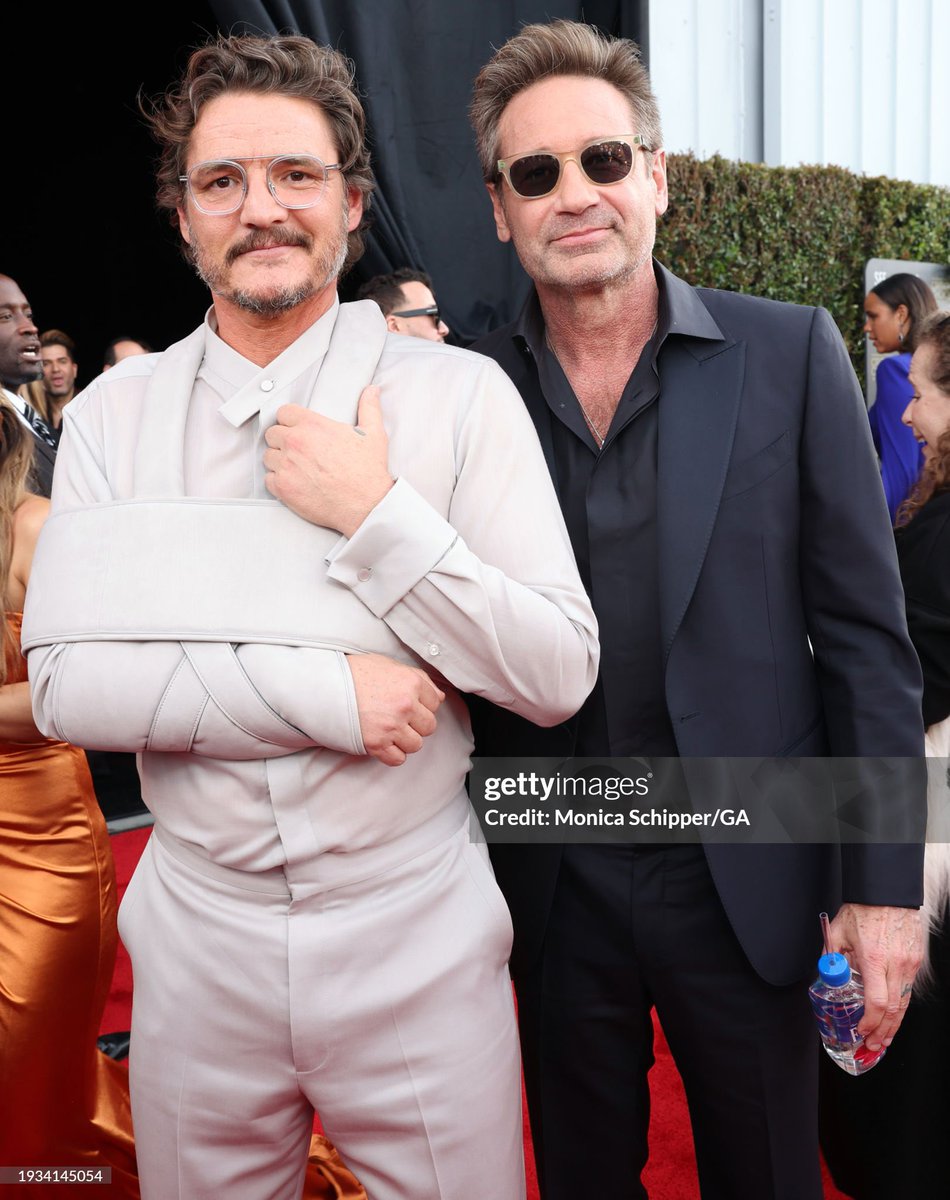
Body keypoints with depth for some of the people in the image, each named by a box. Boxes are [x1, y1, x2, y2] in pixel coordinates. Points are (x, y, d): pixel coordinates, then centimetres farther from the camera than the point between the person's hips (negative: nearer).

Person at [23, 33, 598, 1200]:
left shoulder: (460, 393, -7)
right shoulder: (113, 412, -1)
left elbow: (559, 676, -11)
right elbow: (65, 684, -10)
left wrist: (377, 516, -21)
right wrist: (326, 689, -19)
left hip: (419, 937, -1)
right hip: (199, 938, 2)